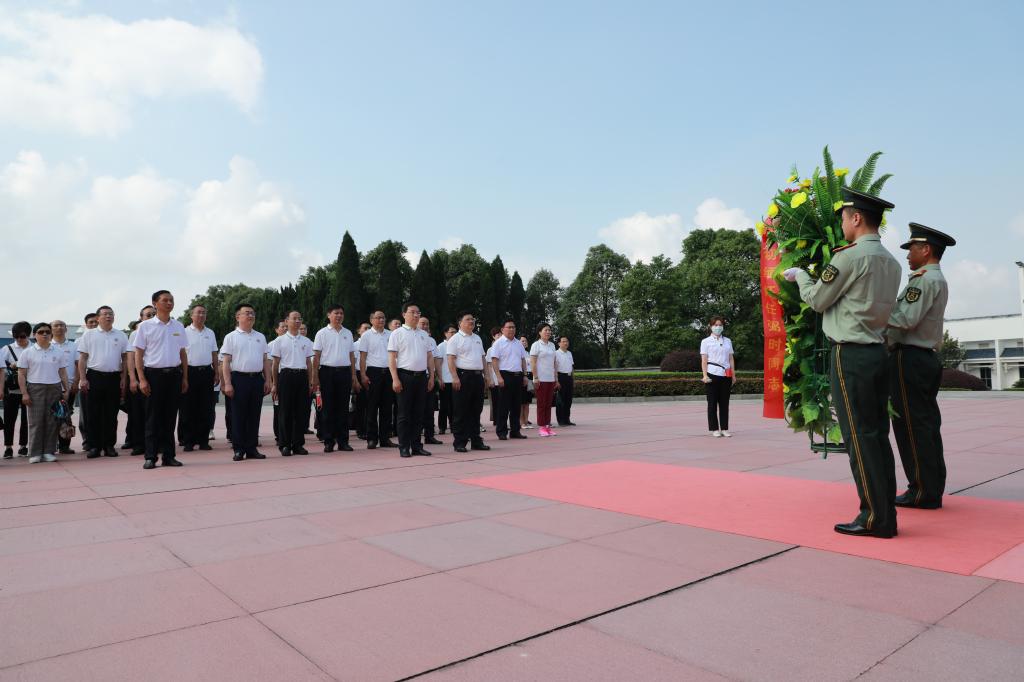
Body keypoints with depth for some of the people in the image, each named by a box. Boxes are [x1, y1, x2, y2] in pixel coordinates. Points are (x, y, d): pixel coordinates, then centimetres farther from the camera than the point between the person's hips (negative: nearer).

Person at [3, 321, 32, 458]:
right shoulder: (7, 349, 7)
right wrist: (10, 366, -14)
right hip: (11, 389, 1)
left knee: (26, 418, 5)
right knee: (9, 418, 3)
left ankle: (23, 446, 16)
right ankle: (8, 447, 12)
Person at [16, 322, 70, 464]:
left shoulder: (58, 353, 10)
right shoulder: (28, 352, 3)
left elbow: (63, 373, 12)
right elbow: (21, 374, 1)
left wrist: (66, 390, 4)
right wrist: (24, 393, -7)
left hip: (54, 389, 2)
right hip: (35, 389, -2)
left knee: (52, 421, 2)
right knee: (35, 421, -2)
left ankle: (49, 452, 7)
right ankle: (35, 453, 2)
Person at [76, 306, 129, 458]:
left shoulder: (120, 335, 9)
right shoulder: (89, 334, 6)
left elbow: (125, 359, 9)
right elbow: (82, 358, 4)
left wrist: (123, 380, 3)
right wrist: (83, 379, -4)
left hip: (114, 378, 1)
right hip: (94, 377, -1)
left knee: (111, 415, 5)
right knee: (94, 414, 1)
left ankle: (109, 446, 12)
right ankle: (94, 446, 7)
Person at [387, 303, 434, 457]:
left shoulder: (424, 334, 15)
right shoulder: (397, 333, 0)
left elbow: (430, 356, 17)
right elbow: (392, 357, -6)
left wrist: (431, 376, 10)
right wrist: (395, 379, -14)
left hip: (421, 376, 5)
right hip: (404, 376, -5)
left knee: (418, 413, 8)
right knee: (404, 414, -1)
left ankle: (417, 446, 15)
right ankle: (404, 447, 5)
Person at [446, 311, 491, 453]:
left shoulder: (477, 339, 19)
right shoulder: (455, 339, -4)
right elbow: (450, 359, -11)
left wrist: (486, 376, 16)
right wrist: (455, 377, -20)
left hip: (478, 376, 7)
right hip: (463, 376, -7)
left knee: (476, 411, 11)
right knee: (461, 412, -3)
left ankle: (476, 441, 18)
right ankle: (460, 442, 2)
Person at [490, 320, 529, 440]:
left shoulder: (519, 344, 16)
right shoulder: (498, 343, -3)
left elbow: (523, 360, 19)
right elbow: (494, 361, -10)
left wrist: (524, 375, 12)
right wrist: (499, 377, -18)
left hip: (518, 376, 6)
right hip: (505, 376, -6)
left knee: (516, 405, 9)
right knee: (504, 406, -3)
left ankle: (515, 430, 17)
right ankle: (501, 432, 2)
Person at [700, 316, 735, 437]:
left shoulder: (727, 341, 15)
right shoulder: (706, 341, 4)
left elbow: (731, 358, 14)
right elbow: (704, 360, -2)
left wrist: (733, 375, 8)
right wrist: (705, 375, -11)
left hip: (726, 375, 3)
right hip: (712, 374, -3)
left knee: (724, 403, 5)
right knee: (712, 403, 1)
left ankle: (725, 428, 10)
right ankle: (714, 429, 6)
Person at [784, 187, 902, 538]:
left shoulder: (849, 256, -12)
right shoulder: (891, 262, 14)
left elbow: (817, 300, -4)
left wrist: (799, 275, 15)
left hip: (850, 354, -8)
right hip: (878, 351, 8)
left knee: (859, 436, -5)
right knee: (878, 434, 11)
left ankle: (875, 518, 0)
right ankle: (885, 514, 17)